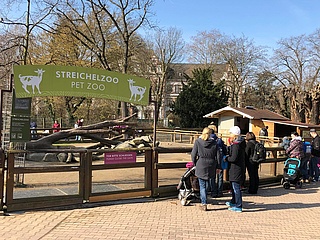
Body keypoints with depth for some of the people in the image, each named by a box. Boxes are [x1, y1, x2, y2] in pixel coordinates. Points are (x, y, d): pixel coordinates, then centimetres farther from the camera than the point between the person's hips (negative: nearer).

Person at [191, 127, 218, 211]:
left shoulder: (198, 141, -6)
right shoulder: (214, 142, -1)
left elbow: (193, 154, -4)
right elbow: (218, 156, 5)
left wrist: (195, 163, 11)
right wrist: (217, 166, 15)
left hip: (200, 165, -2)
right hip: (210, 166, 3)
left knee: (202, 185, 4)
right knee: (207, 183, 21)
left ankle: (204, 204, 2)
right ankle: (203, 200, 34)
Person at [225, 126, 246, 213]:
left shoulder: (236, 145, -20)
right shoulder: (241, 143, 10)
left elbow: (233, 158, -24)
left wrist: (226, 158, -9)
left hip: (236, 169, -10)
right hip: (239, 167, 10)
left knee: (236, 187, -4)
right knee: (233, 186, 23)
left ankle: (238, 207, 2)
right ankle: (233, 202, 37)